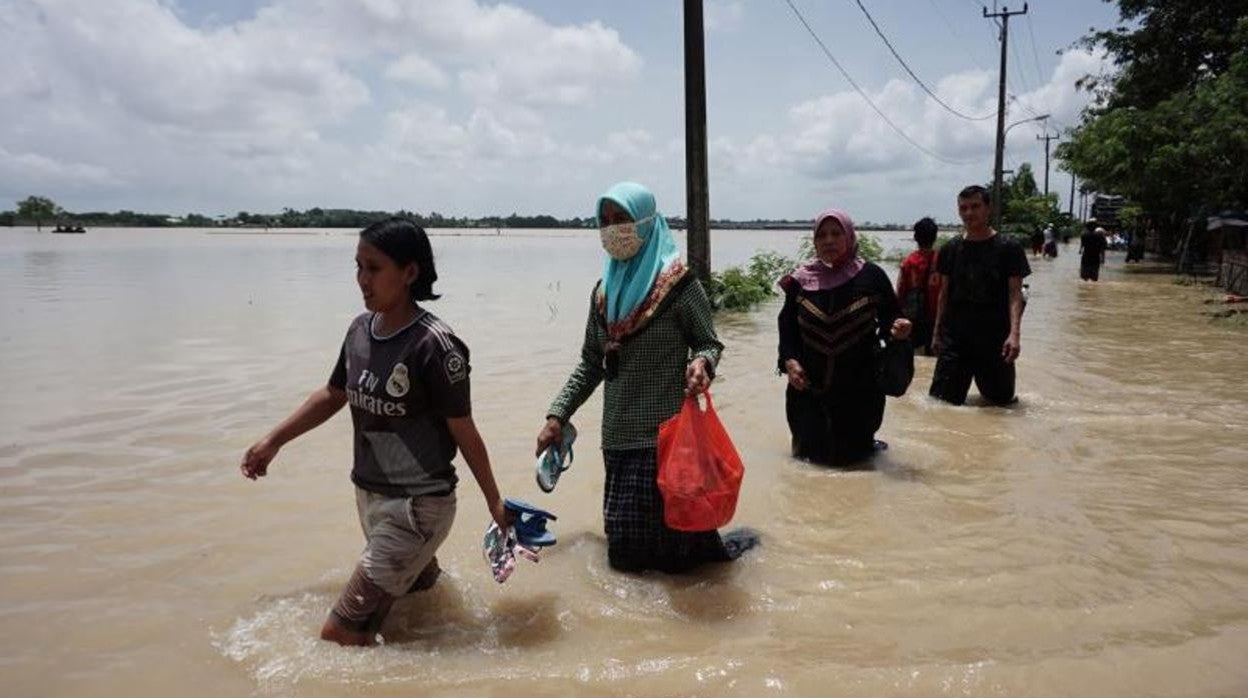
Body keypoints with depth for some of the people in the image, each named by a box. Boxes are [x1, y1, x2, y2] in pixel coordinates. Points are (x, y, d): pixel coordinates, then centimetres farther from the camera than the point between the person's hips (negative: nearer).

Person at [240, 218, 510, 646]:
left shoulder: (433, 346, -20)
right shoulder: (360, 331, 1)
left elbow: (464, 432, -14)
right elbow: (332, 396, 17)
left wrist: (494, 503, -6)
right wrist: (272, 441, 18)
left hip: (417, 506, -7)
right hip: (369, 497, 7)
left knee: (340, 635, -8)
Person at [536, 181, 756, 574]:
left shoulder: (679, 286, -7)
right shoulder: (604, 292, 9)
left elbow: (709, 343, -1)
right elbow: (591, 364, 15)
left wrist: (701, 363, -24)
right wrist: (557, 416, 10)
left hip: (666, 435, -6)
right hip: (618, 436, 6)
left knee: (666, 545, -5)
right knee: (623, 547, 10)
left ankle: (723, 546, 25)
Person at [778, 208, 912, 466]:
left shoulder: (871, 276, -6)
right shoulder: (801, 280, -1)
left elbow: (890, 316, 4)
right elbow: (787, 324, 7)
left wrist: (896, 329, -19)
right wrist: (789, 360, -6)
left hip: (860, 386, -1)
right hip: (810, 385, 2)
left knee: (851, 453, 9)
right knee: (811, 449, 11)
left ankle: (864, 444, 42)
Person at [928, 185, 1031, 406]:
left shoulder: (1008, 249, -3)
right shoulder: (950, 249, 6)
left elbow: (1015, 294, -6)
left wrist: (1014, 333, -18)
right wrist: (937, 333, 8)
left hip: (995, 339, -2)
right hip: (954, 337, 2)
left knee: (1001, 399, 10)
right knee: (943, 399, -4)